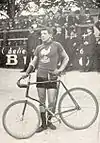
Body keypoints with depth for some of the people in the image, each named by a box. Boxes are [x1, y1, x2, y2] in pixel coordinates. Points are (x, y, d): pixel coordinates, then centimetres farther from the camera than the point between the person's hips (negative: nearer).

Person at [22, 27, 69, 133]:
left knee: (52, 101, -4)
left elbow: (66, 58, 5)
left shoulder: (56, 45, 0)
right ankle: (43, 124, 18)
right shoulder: (39, 48, 11)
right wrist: (27, 72, -3)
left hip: (52, 77, -4)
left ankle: (49, 121, 21)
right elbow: (34, 62, 11)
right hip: (40, 77, 4)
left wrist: (60, 69, -6)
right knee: (41, 101, 7)